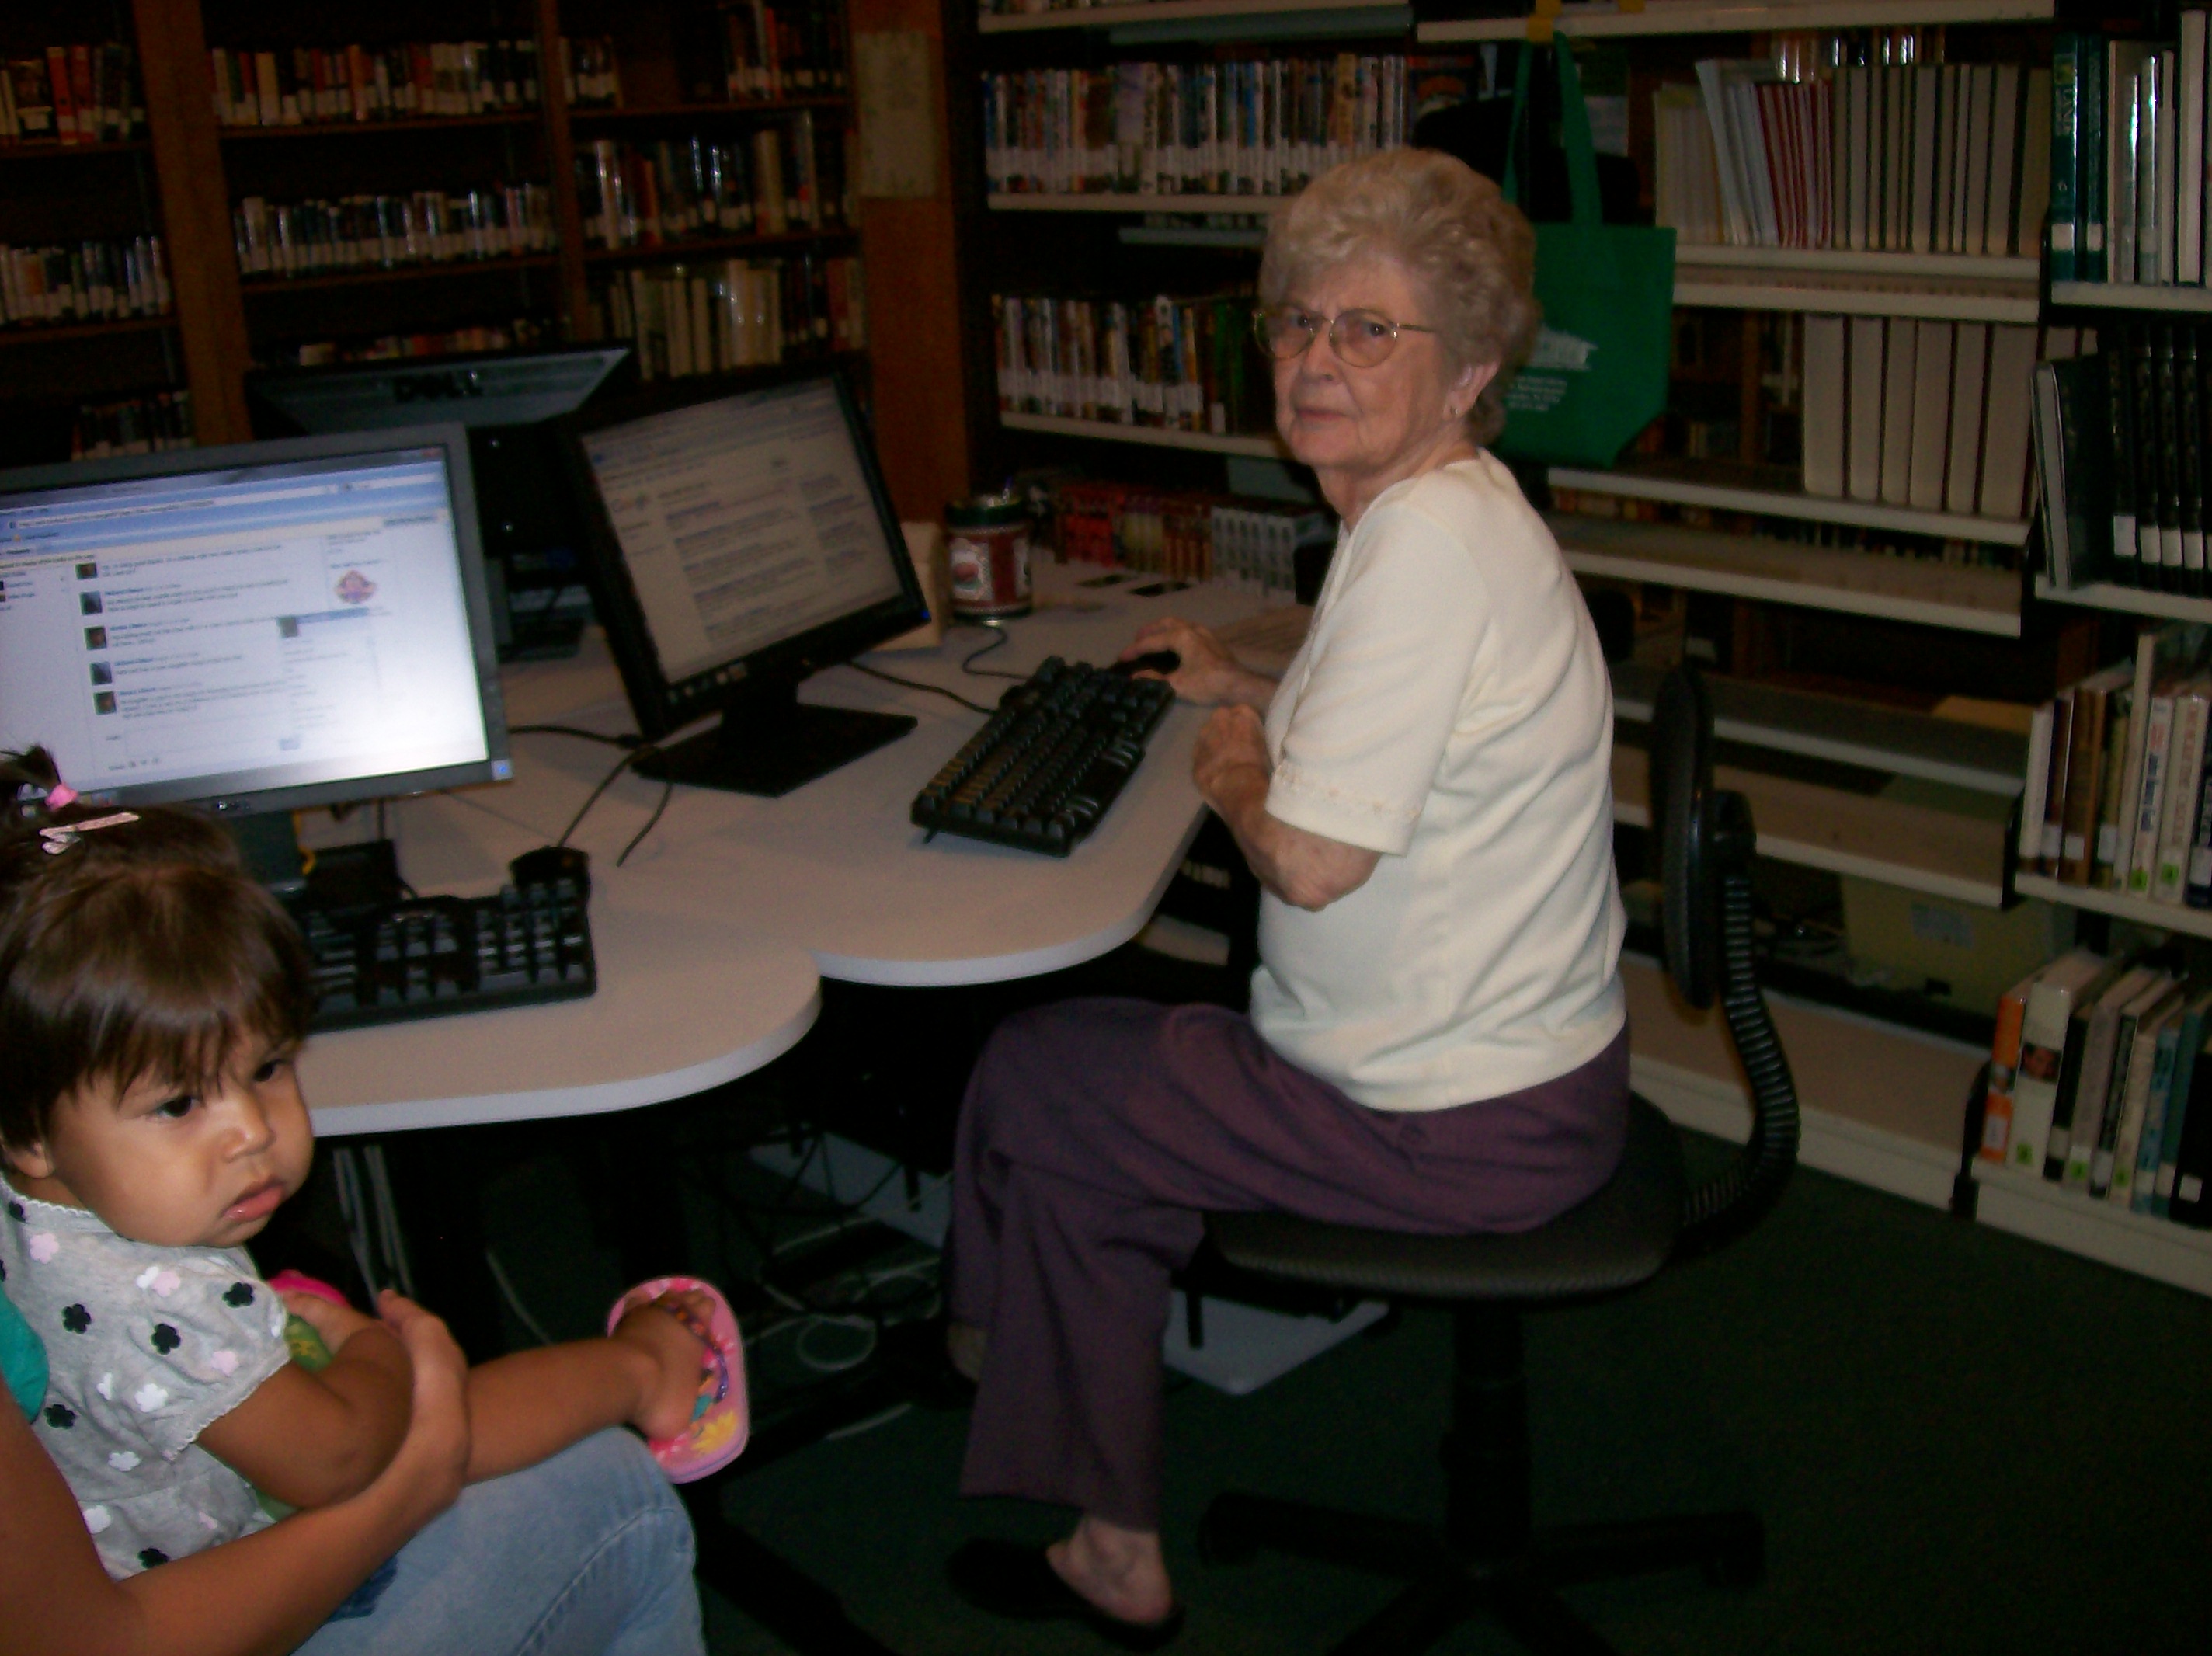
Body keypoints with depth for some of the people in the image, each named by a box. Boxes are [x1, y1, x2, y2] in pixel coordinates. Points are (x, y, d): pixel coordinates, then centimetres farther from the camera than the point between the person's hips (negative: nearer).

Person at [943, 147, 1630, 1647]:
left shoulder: (1431, 541, -25)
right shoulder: (1444, 512, 9)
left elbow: (1314, 860, -28)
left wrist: (1235, 783, -9)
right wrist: (1254, 698, 16)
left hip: (1459, 1126, -10)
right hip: (1532, 1070, 10)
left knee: (1030, 1083, 4)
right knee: (1096, 1059, 22)